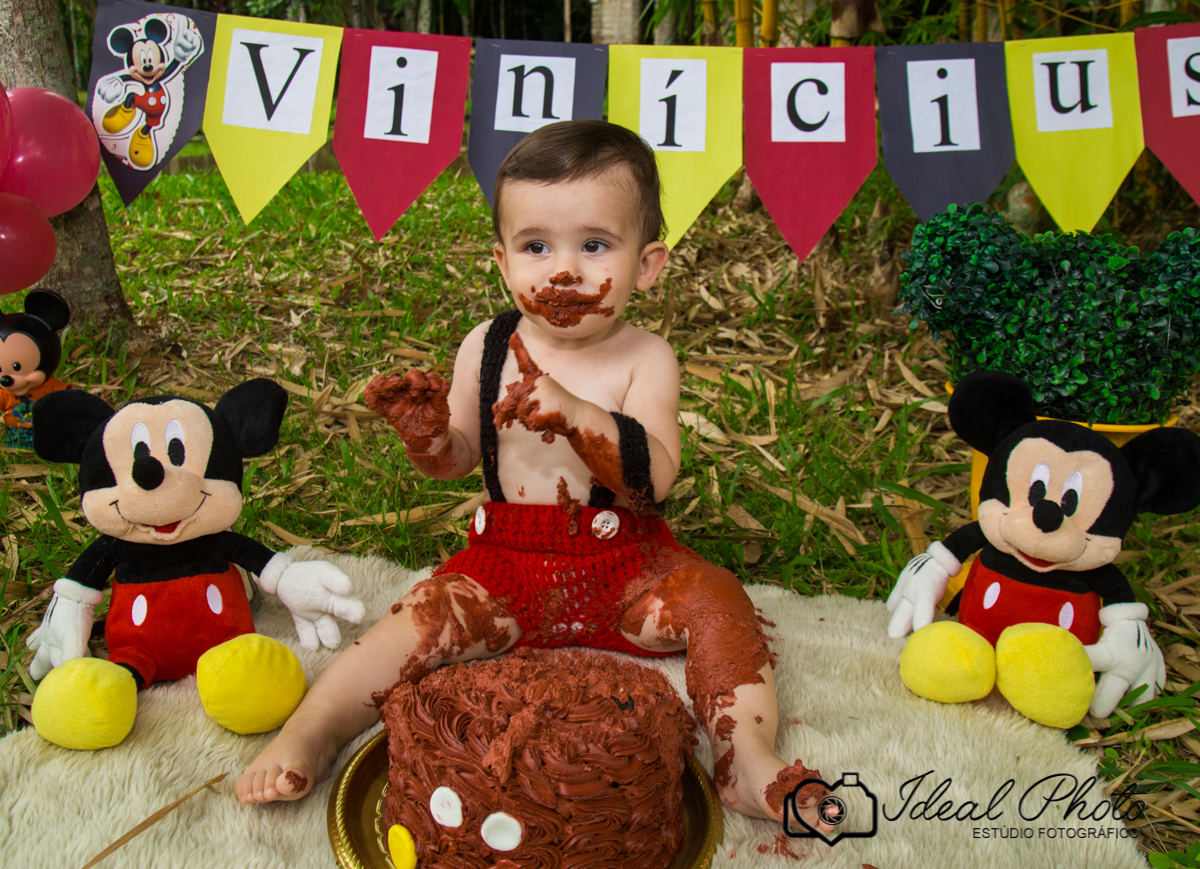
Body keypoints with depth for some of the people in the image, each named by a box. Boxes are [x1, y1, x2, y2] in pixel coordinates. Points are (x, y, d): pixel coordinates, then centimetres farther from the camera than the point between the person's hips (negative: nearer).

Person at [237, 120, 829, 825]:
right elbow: (457, 461, 5)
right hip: (506, 565, 1)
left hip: (624, 565, -1)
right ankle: (313, 730, -6)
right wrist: (426, 431, -20)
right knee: (425, 618, -18)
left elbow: (656, 477, -24)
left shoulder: (645, 359, -10)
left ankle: (747, 757, -14)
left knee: (715, 601, -20)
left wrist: (574, 413, -39)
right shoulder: (487, 348, -3)